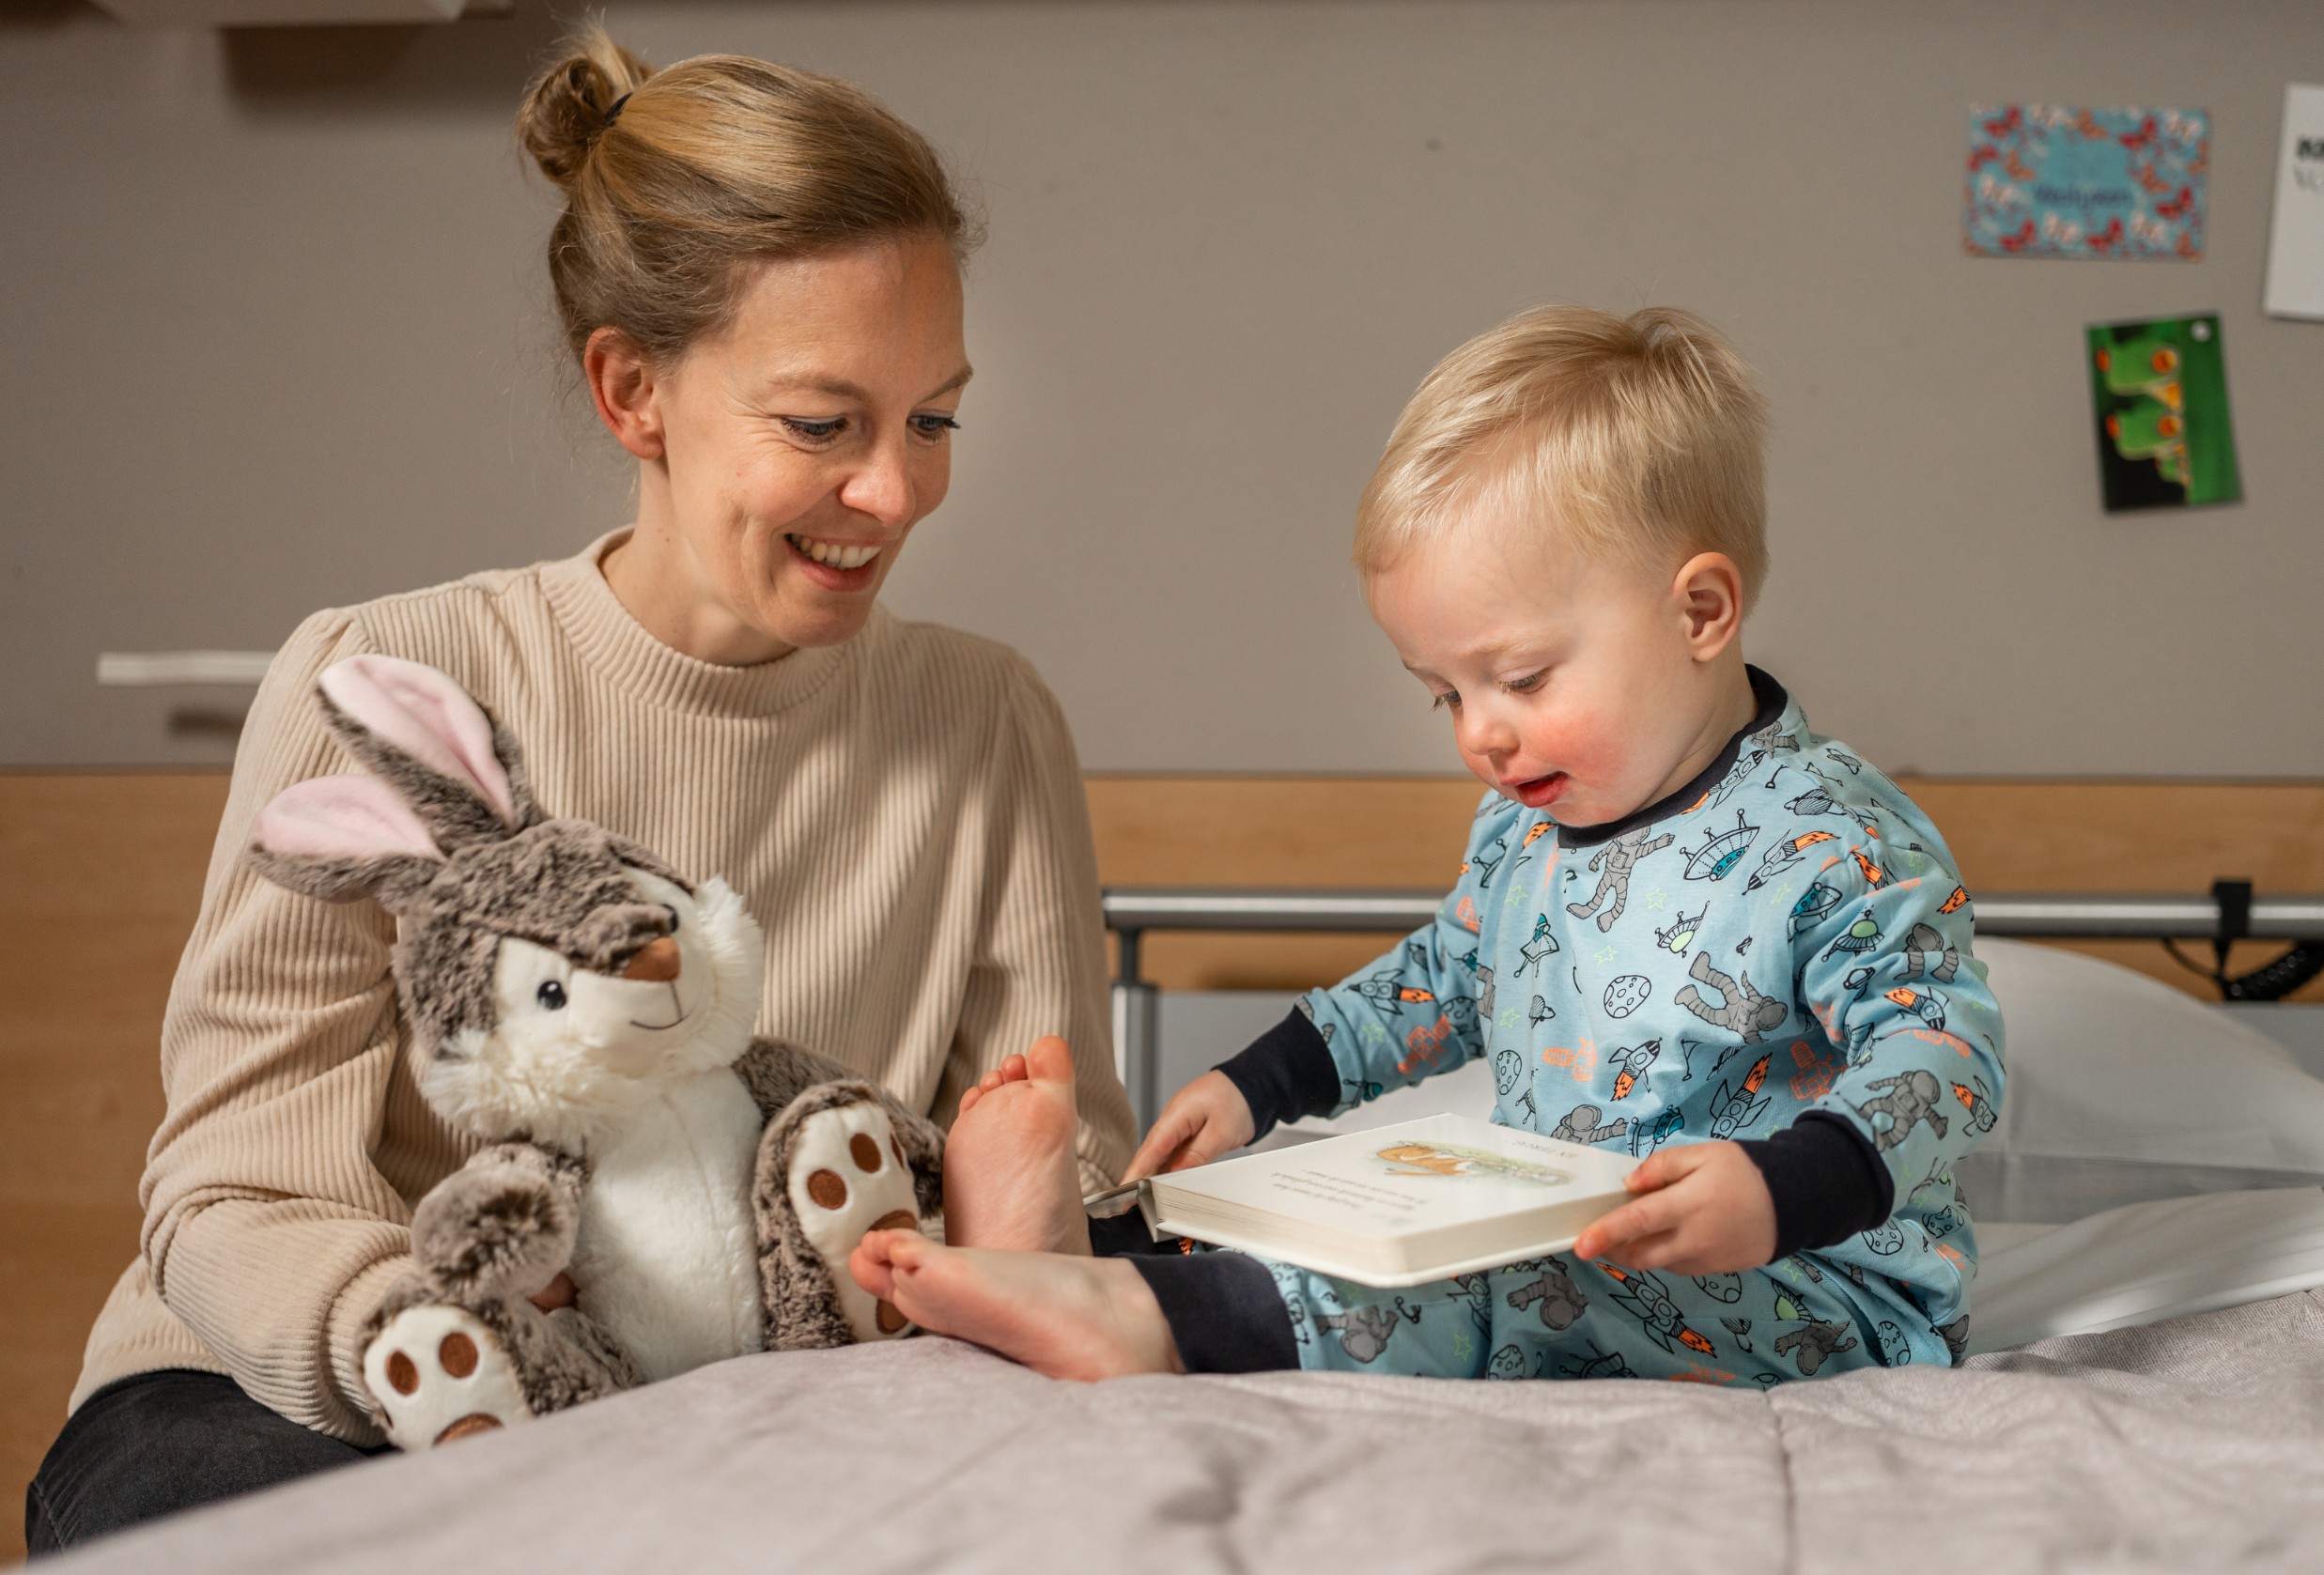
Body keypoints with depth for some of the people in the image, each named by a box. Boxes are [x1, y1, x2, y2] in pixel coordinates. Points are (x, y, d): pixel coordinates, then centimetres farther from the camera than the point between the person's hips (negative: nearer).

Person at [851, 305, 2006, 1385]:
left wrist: (1780, 1187, -38)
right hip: (1559, 1265, 9)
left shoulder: (1835, 845, -17)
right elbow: (1442, 981, 26)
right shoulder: (1521, 825, 10)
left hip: (1811, 1296, -9)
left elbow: (1947, 1046, -21)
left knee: (1524, 1286, -34)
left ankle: (1148, 1318, -41)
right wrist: (1257, 1087, 18)